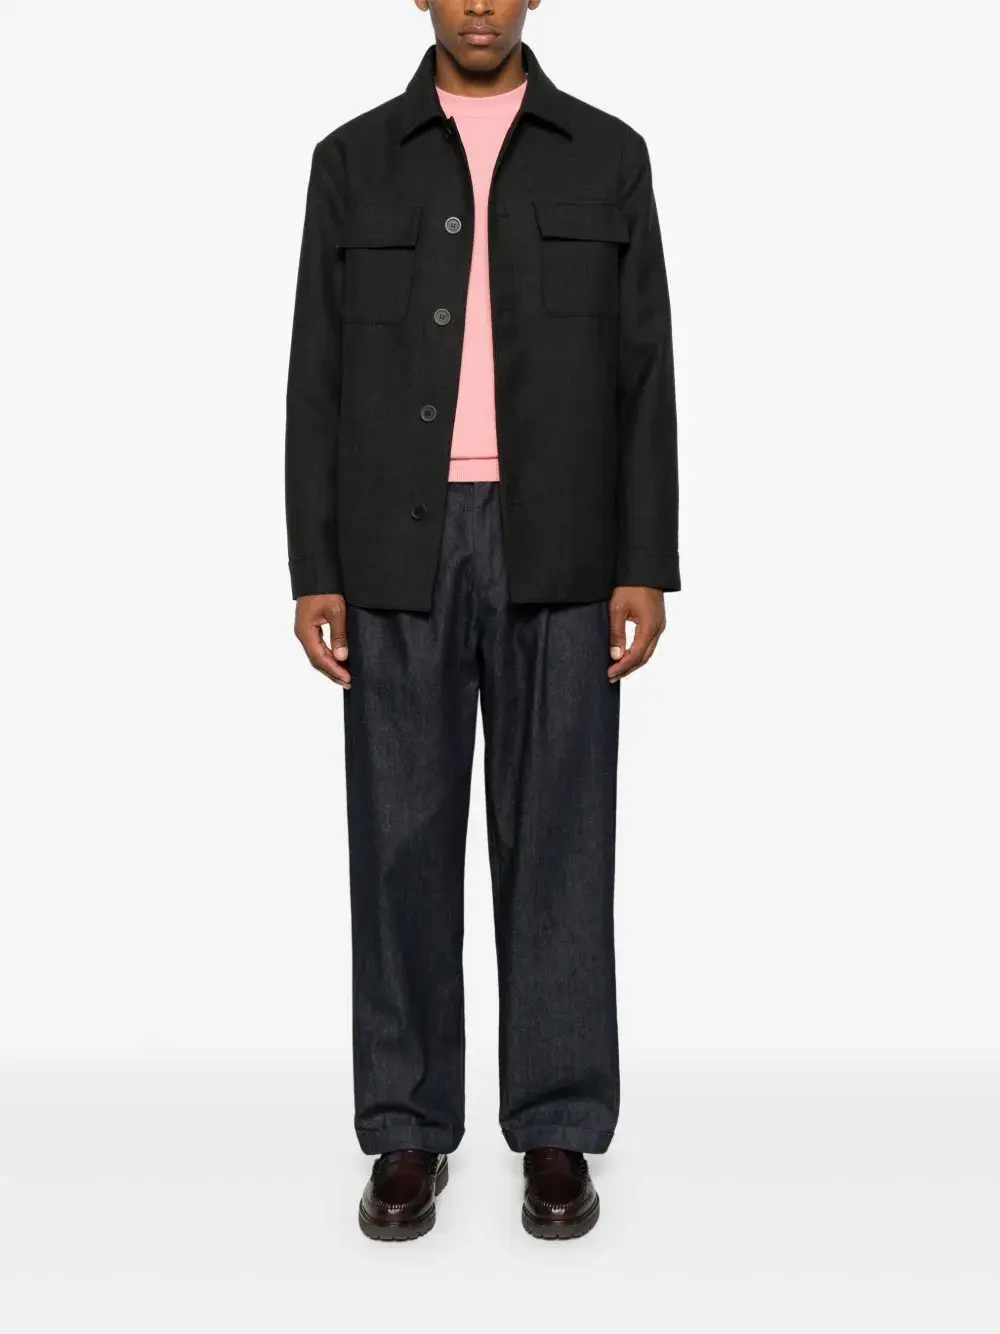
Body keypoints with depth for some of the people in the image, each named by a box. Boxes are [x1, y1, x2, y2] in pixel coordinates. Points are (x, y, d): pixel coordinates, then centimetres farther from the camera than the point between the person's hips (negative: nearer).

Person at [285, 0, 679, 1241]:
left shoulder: (607, 155, 8)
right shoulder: (354, 159, 9)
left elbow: (642, 372, 4)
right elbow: (319, 376, 5)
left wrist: (645, 566, -4)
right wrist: (313, 570, -3)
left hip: (555, 548, 0)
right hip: (400, 545, 1)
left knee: (556, 836, 1)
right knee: (404, 837, 2)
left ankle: (556, 1130, 14)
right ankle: (409, 1130, 15)